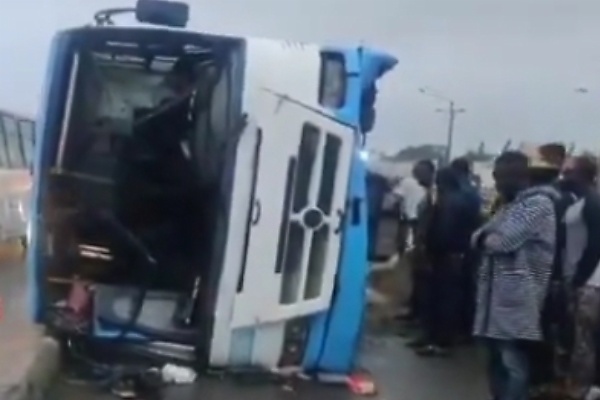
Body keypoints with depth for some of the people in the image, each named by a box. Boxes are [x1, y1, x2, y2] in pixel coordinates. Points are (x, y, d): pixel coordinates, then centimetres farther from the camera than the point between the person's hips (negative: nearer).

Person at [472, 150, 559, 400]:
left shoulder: (539, 203, -9)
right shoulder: (510, 205, 21)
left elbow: (502, 241, -18)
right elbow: (479, 237, 17)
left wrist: (489, 239, 3)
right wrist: (486, 238, -4)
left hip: (517, 298, -9)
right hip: (496, 293, 9)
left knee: (513, 363, -10)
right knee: (496, 360, 13)